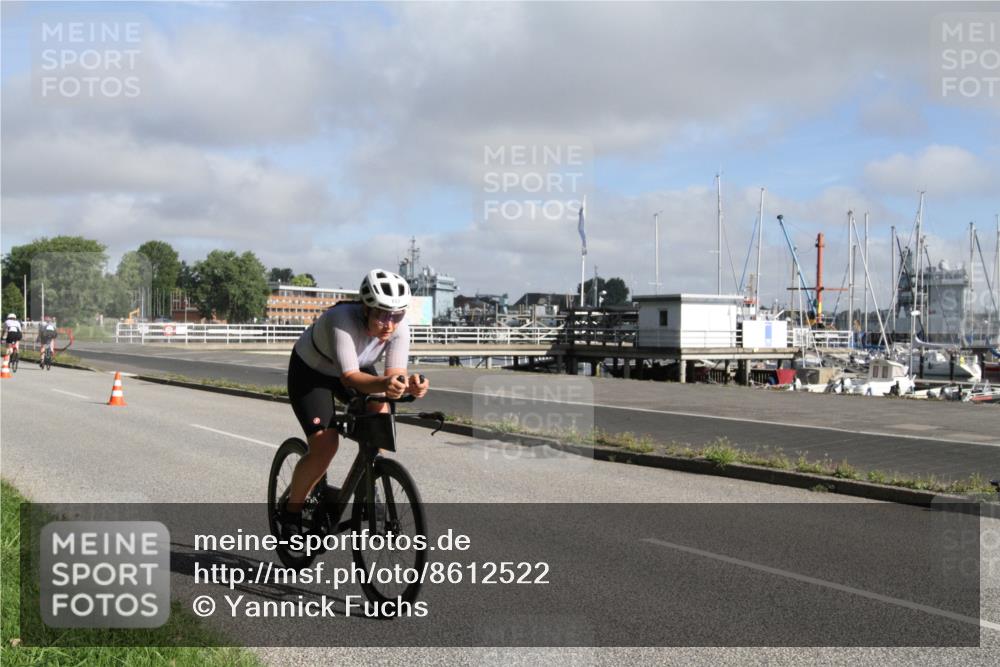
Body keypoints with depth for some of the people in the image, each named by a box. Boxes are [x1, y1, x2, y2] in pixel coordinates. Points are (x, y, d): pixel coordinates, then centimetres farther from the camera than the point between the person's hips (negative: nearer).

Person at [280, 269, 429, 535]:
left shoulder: (399, 329, -26)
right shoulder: (343, 320, -40)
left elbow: (396, 372, -31)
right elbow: (349, 377, -46)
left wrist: (410, 385, -54)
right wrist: (383, 384, -65)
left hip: (357, 368, 5)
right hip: (310, 371, -5)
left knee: (380, 413, -23)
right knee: (324, 446, -18)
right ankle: (290, 512, 5)